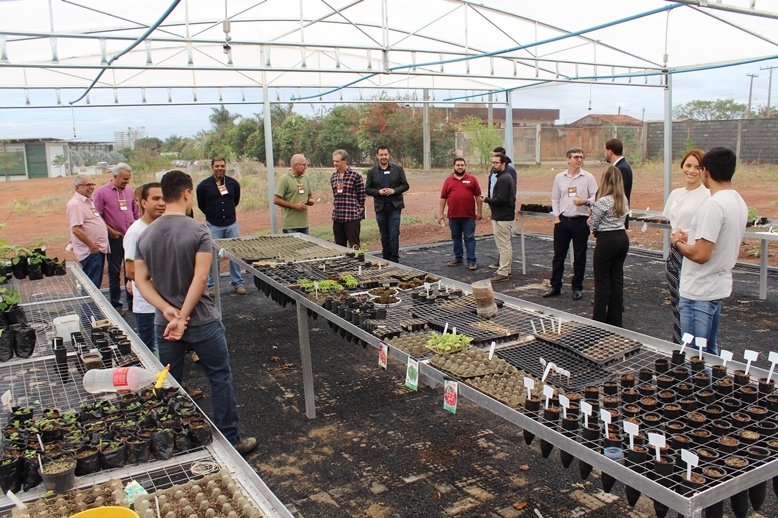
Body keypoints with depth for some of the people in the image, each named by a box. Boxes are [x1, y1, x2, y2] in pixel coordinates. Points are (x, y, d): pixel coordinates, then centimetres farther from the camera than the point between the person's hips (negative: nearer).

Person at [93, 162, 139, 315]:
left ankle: (132, 302, 21)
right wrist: (111, 231, -11)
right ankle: (116, 305, 14)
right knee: (114, 272, 5)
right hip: (114, 238, -4)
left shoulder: (129, 190, 8)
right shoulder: (101, 192, -6)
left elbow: (136, 211, 14)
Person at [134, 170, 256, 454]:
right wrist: (183, 317, -17)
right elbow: (200, 278, -21)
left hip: (164, 322, 5)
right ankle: (230, 439, 19)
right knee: (220, 378, 10)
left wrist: (168, 311, -10)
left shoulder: (146, 234, 2)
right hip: (202, 321, -5)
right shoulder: (198, 230, -14)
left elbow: (141, 280, -1)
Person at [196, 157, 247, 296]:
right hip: (213, 226, -2)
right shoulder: (203, 185, -5)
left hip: (231, 224, 2)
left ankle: (238, 283, 16)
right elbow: (201, 205, 8)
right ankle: (212, 286, 13)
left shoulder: (233, 183, 1)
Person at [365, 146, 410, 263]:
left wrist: (394, 190, -14)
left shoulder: (398, 169, 2)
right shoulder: (372, 172, 4)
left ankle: (394, 260, 0)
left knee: (394, 235, -6)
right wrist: (378, 192, -12)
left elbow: (405, 185, 3)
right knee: (384, 236, 11)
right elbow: (367, 189, 5)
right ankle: (386, 259, 21)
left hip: (394, 206, -2)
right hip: (380, 208, 2)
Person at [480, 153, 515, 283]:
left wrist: (487, 200, -11)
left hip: (501, 218, -11)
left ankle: (503, 273, -2)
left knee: (503, 245, -6)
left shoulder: (503, 179, -18)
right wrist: (490, 200, 10)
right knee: (506, 244, 17)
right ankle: (506, 270, 26)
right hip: (506, 215, 11)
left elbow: (500, 199, -25)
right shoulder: (508, 177, 15)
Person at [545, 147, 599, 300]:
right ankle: (555, 286, 17)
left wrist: (586, 202, -21)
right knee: (558, 255, 7)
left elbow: (596, 197, -2)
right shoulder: (559, 177, 6)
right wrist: (556, 217, 4)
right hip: (562, 221, 2)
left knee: (579, 257, 5)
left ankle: (577, 288, 16)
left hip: (581, 221, -2)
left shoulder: (588, 178, -1)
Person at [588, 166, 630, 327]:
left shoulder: (602, 202, -17)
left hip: (607, 241, -7)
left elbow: (593, 225, -10)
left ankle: (599, 320, 5)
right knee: (617, 278, 12)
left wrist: (596, 232, 11)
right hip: (623, 238, 7)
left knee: (602, 281, 1)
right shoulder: (624, 200, 6)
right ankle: (615, 320, 19)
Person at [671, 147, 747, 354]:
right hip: (719, 288, 10)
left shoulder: (713, 205, -22)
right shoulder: (739, 202, 8)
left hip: (699, 292, -10)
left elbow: (700, 255, -25)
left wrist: (677, 242, -8)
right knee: (710, 352, 21)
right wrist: (691, 237, 14)